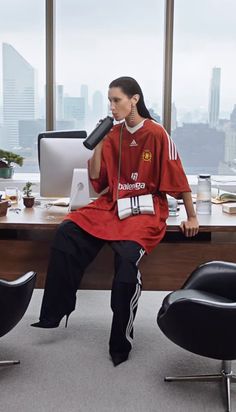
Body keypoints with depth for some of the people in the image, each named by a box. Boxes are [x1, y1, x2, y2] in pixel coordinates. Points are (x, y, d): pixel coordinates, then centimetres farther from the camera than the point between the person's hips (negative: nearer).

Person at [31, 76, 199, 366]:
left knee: (127, 254, -31)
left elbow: (178, 178, -4)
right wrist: (98, 144, -4)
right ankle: (54, 313, -4)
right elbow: (96, 180, 8)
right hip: (113, 204, 6)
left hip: (147, 208, -5)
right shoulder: (113, 135, 7)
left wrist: (191, 217, -1)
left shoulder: (157, 134, -9)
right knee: (66, 232, -14)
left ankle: (121, 343, -15)